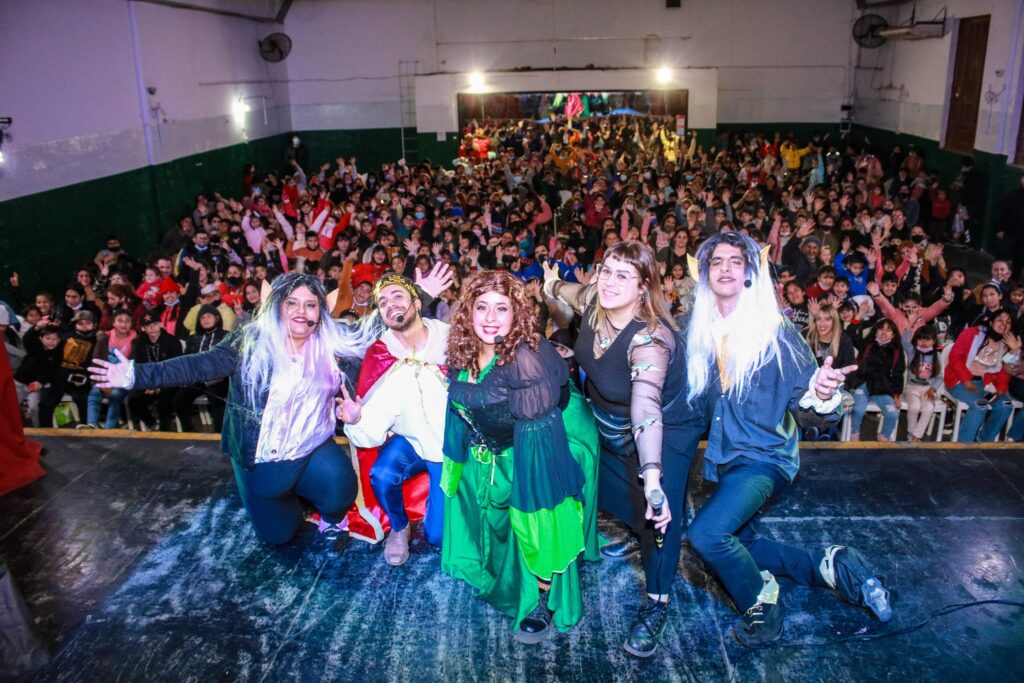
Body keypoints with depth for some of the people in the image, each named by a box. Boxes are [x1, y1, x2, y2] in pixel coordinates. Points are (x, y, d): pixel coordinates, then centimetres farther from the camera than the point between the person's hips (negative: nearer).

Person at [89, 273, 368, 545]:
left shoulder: (332, 344, -5)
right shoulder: (250, 340, -11)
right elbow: (200, 365, -18)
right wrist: (137, 374, -25)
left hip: (312, 449, 0)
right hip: (262, 456, 0)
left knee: (338, 488, -29)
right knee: (277, 532, 7)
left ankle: (332, 516, 9)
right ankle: (289, 495, 41)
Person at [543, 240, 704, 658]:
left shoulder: (650, 337, -39)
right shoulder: (591, 303, -20)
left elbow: (646, 407, -54)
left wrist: (653, 477, -63)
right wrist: (552, 284, 27)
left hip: (663, 434, -7)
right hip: (612, 428, 8)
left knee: (657, 516, -6)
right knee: (609, 488, 25)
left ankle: (656, 606, 17)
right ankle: (637, 537, 56)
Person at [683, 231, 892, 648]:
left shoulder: (775, 331, -13)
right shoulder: (700, 331, 1)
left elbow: (804, 407, -16)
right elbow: (694, 396, 10)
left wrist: (821, 395, -37)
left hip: (764, 456, -7)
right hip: (723, 457, 7)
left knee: (707, 533, -26)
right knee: (738, 547, 17)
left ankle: (761, 601, 1)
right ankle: (829, 566, 30)